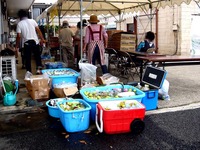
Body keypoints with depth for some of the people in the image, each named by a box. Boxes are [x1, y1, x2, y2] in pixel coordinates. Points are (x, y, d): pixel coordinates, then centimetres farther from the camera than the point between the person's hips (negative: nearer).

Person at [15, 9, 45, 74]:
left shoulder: (19, 24, -1)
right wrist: (42, 39, 4)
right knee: (37, 56, 15)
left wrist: (17, 45, 1)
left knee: (28, 58, 7)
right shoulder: (32, 21, 4)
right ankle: (38, 69, 4)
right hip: (35, 41, 1)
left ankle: (29, 72, 7)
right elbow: (38, 30, -1)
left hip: (27, 43, -1)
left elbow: (18, 36, -6)